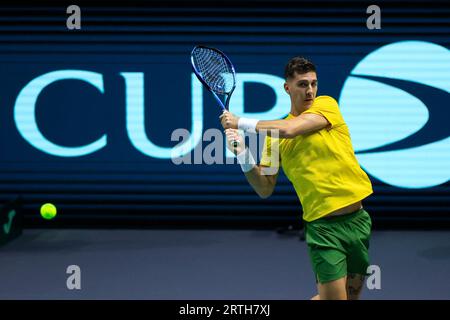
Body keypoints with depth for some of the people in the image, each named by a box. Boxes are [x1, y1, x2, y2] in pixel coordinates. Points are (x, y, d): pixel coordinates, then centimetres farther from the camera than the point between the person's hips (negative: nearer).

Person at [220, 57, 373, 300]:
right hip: (322, 225, -1)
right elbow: (265, 189, 3)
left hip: (357, 219, 1)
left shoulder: (326, 104, 0)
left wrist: (241, 122, -12)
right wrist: (243, 156, -12)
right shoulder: (274, 133, 5)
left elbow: (291, 129, -18)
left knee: (352, 294, 10)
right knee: (332, 297, -8)